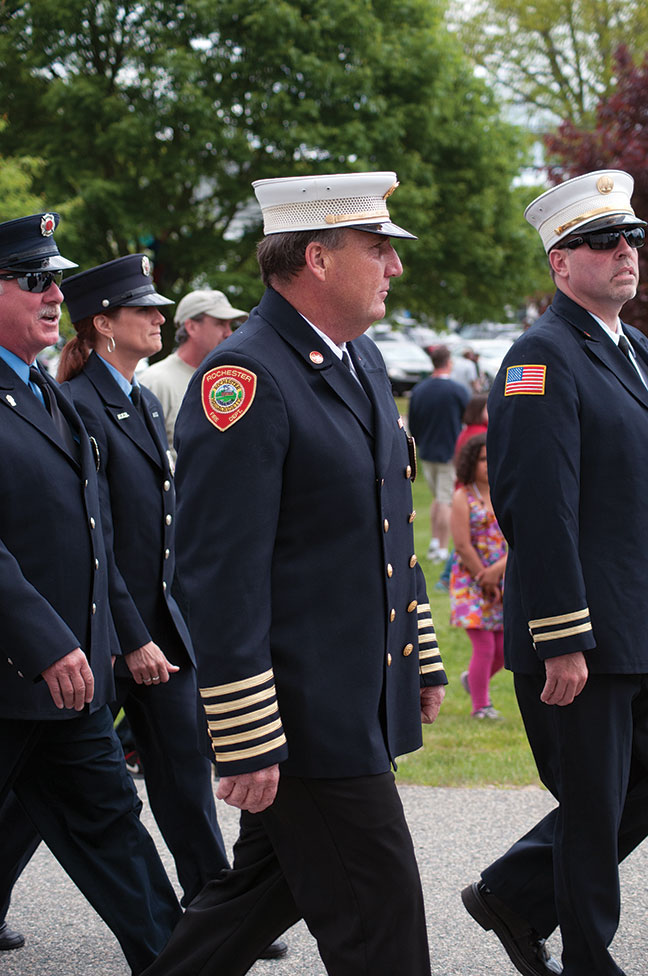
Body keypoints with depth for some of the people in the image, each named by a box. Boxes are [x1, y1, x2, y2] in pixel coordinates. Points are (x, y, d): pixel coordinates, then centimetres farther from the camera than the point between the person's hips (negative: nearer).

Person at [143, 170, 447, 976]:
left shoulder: (361, 360, 13)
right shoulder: (242, 380, -18)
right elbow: (222, 575, -21)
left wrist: (421, 660, 22)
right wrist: (245, 743, -22)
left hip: (365, 699, 9)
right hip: (304, 712, -9)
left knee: (275, 886, 18)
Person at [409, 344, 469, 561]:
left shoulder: (418, 390, 1)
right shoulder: (458, 391, -14)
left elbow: (412, 425, 8)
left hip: (426, 453, 5)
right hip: (451, 453, -5)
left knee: (437, 498, 21)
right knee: (446, 502, -1)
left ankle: (434, 541, 15)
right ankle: (442, 549, 0)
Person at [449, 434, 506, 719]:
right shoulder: (463, 498, -5)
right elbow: (462, 546, -11)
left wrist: (498, 570, -17)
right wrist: (485, 581, -11)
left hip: (505, 580, 4)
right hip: (470, 581, -4)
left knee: (504, 649, 6)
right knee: (484, 647, -8)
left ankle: (472, 679, 34)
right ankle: (480, 706, 7)